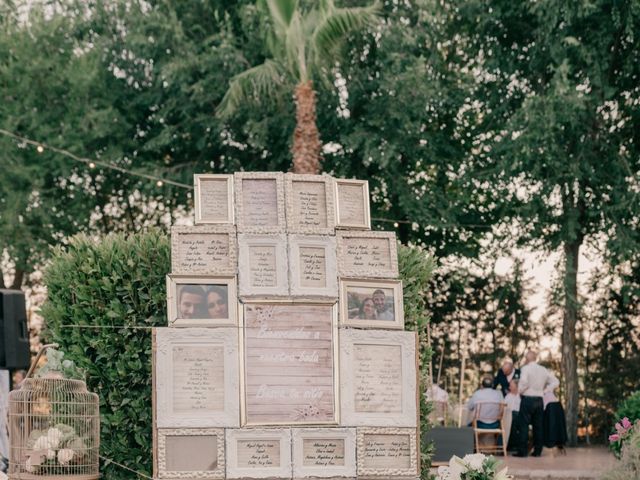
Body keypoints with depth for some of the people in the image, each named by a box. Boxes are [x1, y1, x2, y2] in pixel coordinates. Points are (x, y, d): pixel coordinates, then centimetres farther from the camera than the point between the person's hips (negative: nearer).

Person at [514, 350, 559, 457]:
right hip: (539, 399, 5)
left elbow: (523, 382, -24)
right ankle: (537, 451, 11)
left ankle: (522, 451, -4)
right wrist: (545, 390, 13)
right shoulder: (543, 370, 9)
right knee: (538, 426, 9)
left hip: (527, 399, -5)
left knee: (524, 425, -2)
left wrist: (520, 391, -7)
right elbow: (555, 382, 13)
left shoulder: (526, 368, -8)